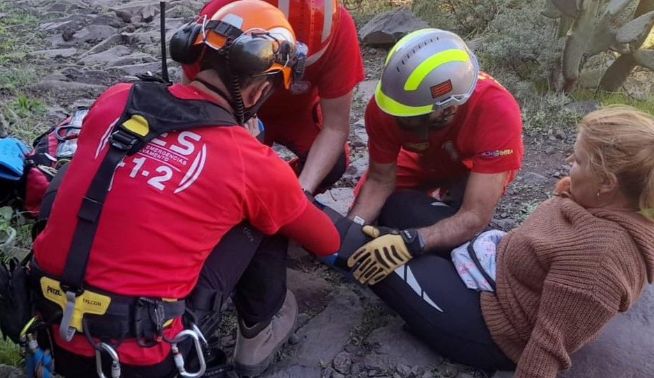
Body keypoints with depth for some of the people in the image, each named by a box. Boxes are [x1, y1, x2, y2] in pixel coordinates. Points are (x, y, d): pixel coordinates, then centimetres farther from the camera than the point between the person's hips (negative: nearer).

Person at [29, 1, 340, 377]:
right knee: (264, 217, 5)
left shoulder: (113, 101, 0)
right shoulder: (253, 164, -11)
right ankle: (261, 329, 24)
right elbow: (327, 242, 8)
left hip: (55, 338, 5)